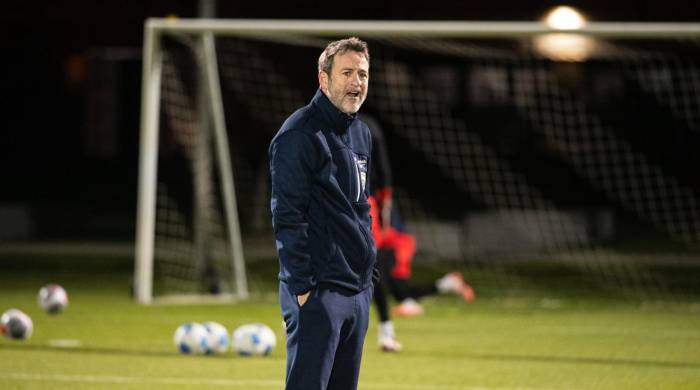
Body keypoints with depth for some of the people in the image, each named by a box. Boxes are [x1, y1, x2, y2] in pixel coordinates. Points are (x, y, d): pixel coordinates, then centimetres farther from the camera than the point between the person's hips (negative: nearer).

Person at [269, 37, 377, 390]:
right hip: (318, 293, -9)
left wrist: (369, 273, 18)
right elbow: (287, 217, -15)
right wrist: (303, 287, -19)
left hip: (359, 291, 9)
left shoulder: (361, 134, 16)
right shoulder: (299, 135, -11)